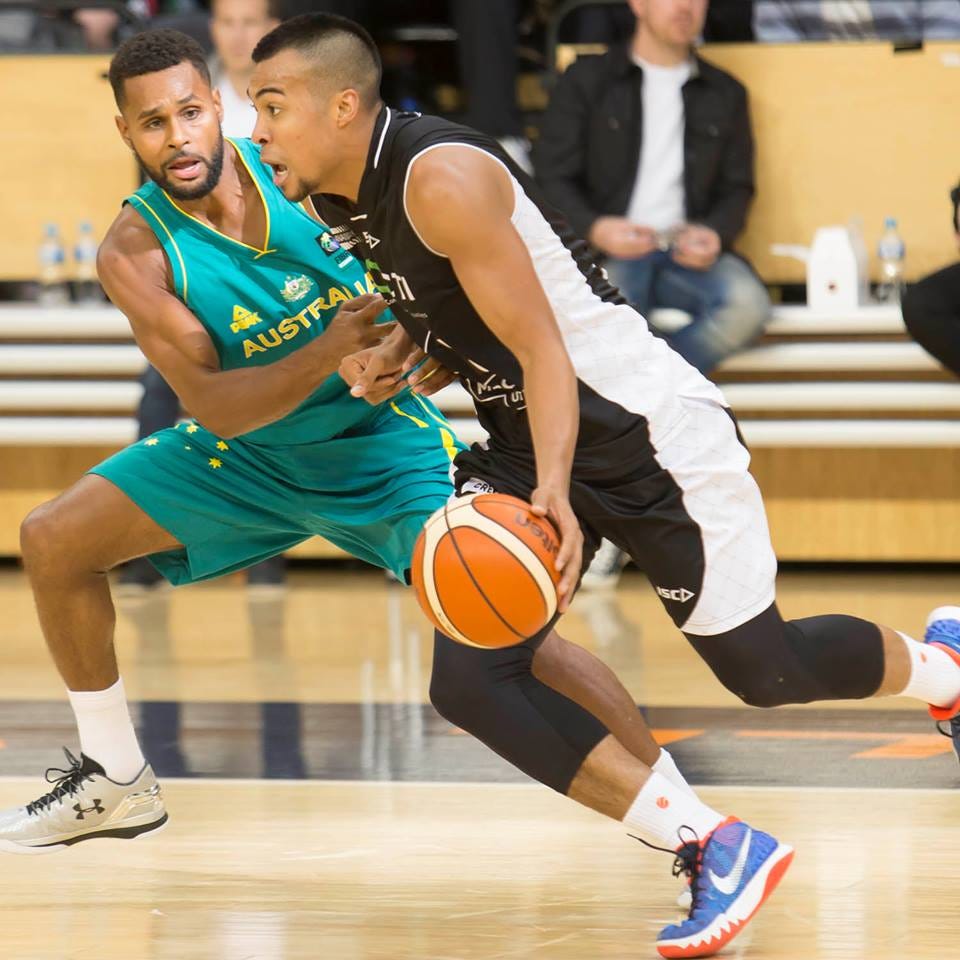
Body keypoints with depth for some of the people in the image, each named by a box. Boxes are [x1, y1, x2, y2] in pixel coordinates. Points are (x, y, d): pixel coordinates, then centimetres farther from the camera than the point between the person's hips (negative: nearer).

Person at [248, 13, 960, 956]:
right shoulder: (337, 196, 1)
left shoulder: (442, 180, -26)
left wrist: (554, 491, -38)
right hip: (528, 443, 9)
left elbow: (543, 349, -27)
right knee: (466, 679, -6)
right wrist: (391, 349, -3)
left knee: (764, 670, 3)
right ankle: (711, 849, 1)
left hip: (649, 429, -9)